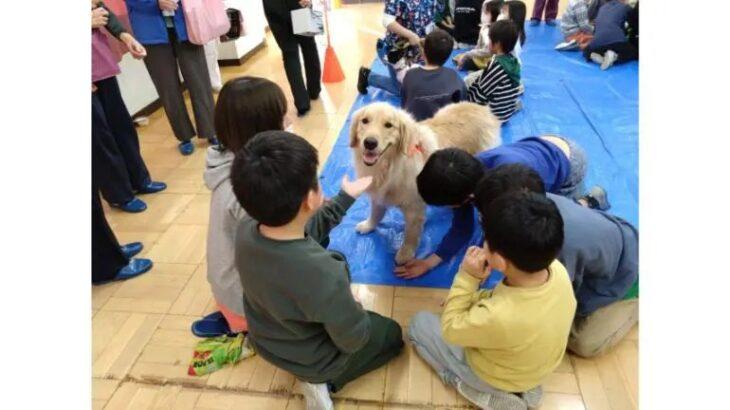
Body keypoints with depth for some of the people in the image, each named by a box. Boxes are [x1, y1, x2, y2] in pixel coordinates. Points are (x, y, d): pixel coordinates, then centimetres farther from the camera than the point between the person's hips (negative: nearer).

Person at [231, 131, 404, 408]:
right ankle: (322, 381, 8)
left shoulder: (245, 230, -24)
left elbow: (305, 232, -3)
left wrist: (346, 197, 7)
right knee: (392, 334, 23)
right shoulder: (324, 274, -45)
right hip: (311, 358, -5)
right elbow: (354, 341, -26)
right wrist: (358, 312, -4)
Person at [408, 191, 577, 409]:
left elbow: (450, 330, -22)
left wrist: (467, 278, -25)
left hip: (496, 378, -5)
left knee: (419, 323, 8)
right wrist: (478, 298, -2)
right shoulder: (557, 270, -25)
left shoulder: (497, 317, -44)